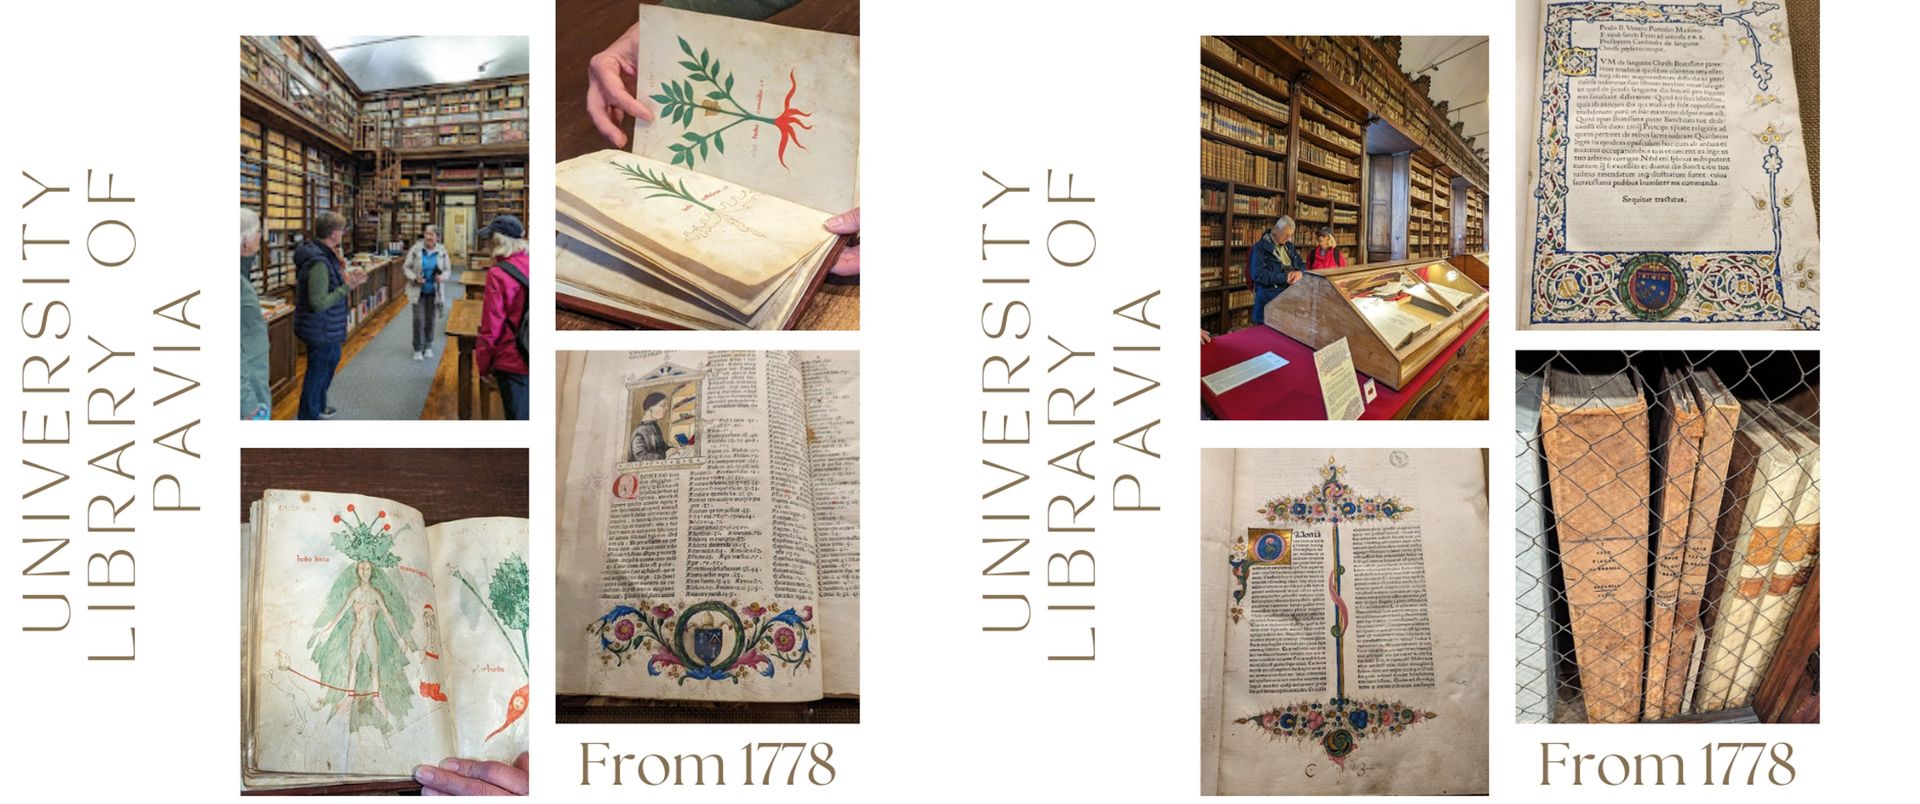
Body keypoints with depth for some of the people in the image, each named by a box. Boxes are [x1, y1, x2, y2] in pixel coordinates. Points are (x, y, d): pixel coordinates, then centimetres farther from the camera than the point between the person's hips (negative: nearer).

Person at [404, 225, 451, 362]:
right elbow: (407, 267, -3)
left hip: (434, 292, 2)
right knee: (418, 319, -4)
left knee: (430, 320, 10)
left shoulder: (442, 251, -3)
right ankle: (418, 348, 8)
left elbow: (447, 270, 5)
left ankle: (428, 347, 26)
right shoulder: (415, 249, -9)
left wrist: (442, 277, -17)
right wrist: (414, 278, -21)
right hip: (418, 291, -2)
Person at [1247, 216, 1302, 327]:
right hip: (1268, 296, -6)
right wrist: (1284, 278, -25)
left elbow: (1302, 265, 17)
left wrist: (1299, 273, -10)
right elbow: (1258, 274, -19)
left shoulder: (1289, 246, 14)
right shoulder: (1261, 247, -8)